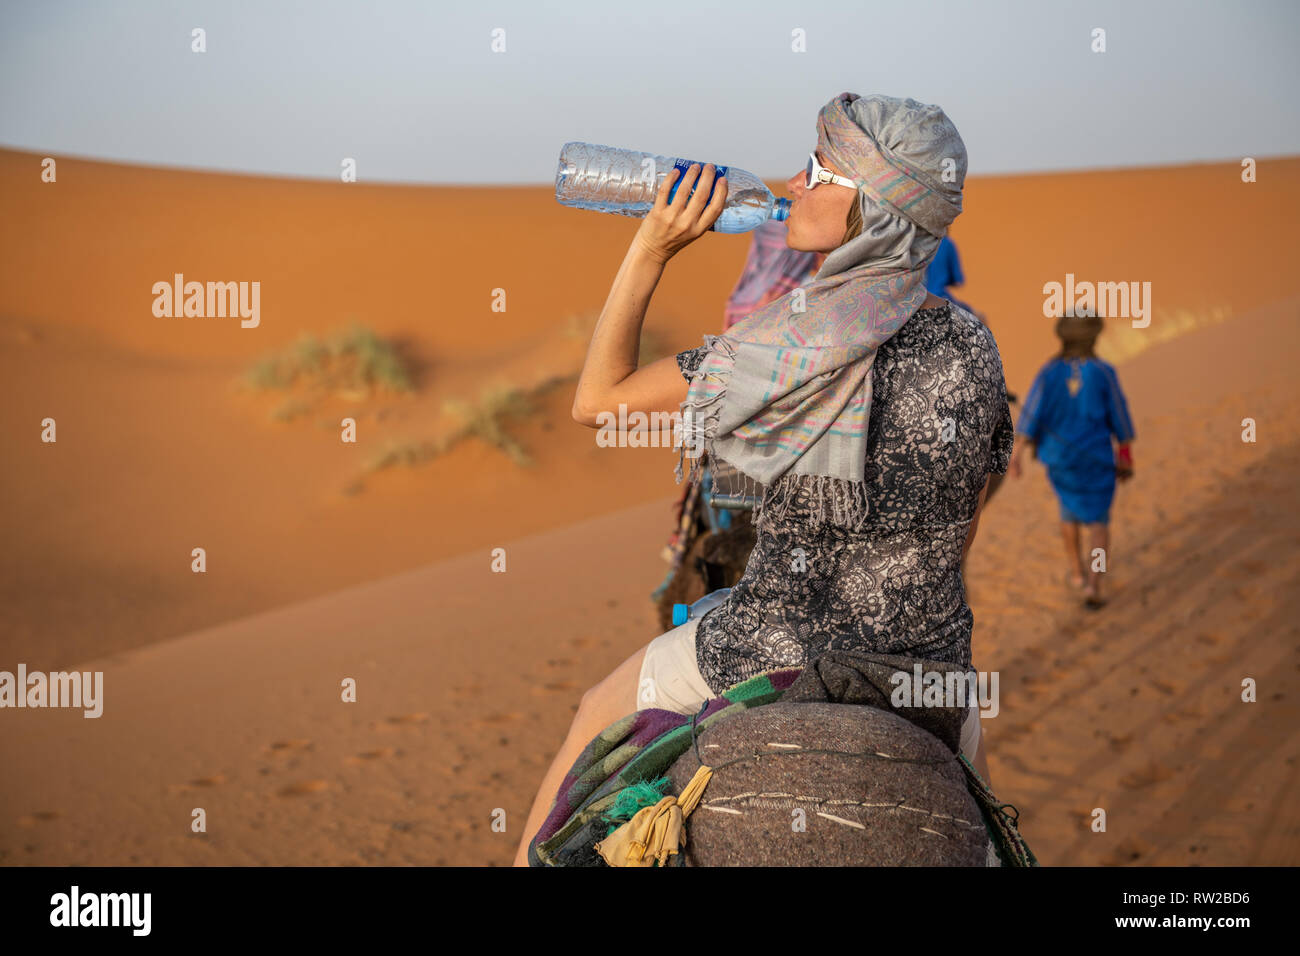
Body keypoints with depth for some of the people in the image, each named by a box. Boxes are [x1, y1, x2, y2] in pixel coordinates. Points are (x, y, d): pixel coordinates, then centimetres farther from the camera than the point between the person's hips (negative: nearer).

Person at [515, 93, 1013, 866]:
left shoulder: (797, 345, -22)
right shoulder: (974, 345, -6)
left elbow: (598, 398, -14)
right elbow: (964, 530, 6)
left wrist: (653, 249, -12)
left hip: (777, 657, -4)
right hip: (925, 659, 4)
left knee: (599, 716, 24)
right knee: (963, 722, 40)